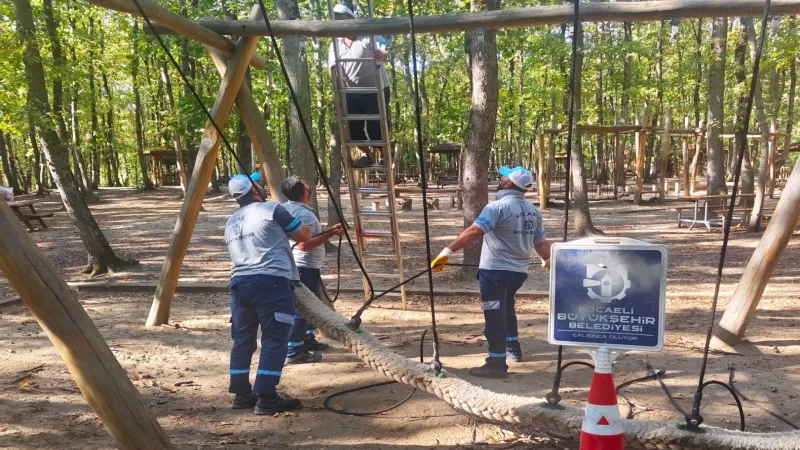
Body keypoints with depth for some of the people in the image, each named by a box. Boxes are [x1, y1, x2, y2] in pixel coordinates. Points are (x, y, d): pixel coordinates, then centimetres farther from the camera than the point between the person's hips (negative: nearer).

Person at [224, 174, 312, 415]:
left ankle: (242, 394, 21)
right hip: (271, 282, -7)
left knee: (242, 339, 14)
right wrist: (295, 228, 28)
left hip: (240, 282, 7)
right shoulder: (272, 210, -1)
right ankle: (266, 398, -3)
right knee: (274, 340, -3)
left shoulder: (231, 222, 20)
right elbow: (304, 236, 6)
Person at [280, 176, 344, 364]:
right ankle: (293, 352, -7)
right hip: (305, 267, -10)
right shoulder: (305, 214, -21)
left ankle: (308, 339, 31)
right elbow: (304, 244, -28)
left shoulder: (284, 209, 9)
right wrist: (331, 234, -26)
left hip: (294, 265, 10)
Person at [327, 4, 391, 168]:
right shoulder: (336, 44, 9)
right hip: (352, 93, 5)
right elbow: (332, 68, 3)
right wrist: (335, 76, -23)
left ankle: (384, 157, 12)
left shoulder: (369, 36, -4)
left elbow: (385, 51, -17)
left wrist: (383, 54, -42)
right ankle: (364, 155, 16)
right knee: (353, 126, 2)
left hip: (376, 90, -5)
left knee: (376, 126, -4)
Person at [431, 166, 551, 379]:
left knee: (494, 315, -3)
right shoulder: (533, 211, 7)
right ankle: (513, 348, 41)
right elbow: (540, 242, 15)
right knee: (506, 307, 28)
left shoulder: (498, 207, -16)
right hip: (519, 270, 8)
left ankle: (497, 364, -1)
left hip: (495, 270, -8)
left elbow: (474, 232, -28)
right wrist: (548, 260, 35)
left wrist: (447, 251, -32)